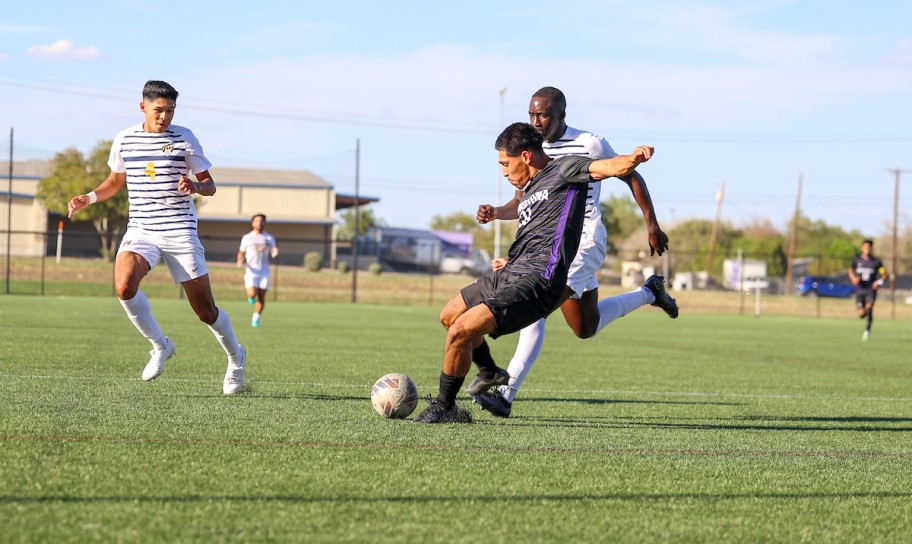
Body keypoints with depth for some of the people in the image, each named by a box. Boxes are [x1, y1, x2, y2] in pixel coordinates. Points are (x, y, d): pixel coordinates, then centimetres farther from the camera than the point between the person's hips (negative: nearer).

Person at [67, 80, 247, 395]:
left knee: (205, 311, 1)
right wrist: (89, 198, 3)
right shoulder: (124, 140, 6)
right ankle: (160, 346, -5)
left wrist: (195, 186, -20)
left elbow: (209, 185, 3)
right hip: (140, 230, 2)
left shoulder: (184, 138, -2)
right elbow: (116, 182, 21)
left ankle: (235, 358, 31)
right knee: (123, 285, -29)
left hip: (180, 232, -2)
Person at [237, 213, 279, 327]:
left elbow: (273, 253, 1)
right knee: (252, 294, -17)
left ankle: (256, 318, 14)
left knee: (261, 297, -2)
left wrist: (275, 253, -24)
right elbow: (241, 253, 12)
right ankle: (251, 296, 20)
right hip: (251, 271, -1)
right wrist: (240, 261, -10)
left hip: (264, 271, 1)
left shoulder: (269, 238, 7)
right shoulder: (247, 238, 5)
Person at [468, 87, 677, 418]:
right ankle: (650, 293, 36)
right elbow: (522, 203, 12)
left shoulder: (589, 145, -8)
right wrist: (495, 213, -9)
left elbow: (632, 178, 2)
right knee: (586, 329, 12)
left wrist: (652, 226, 0)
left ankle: (506, 393, -27)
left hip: (583, 240, -7)